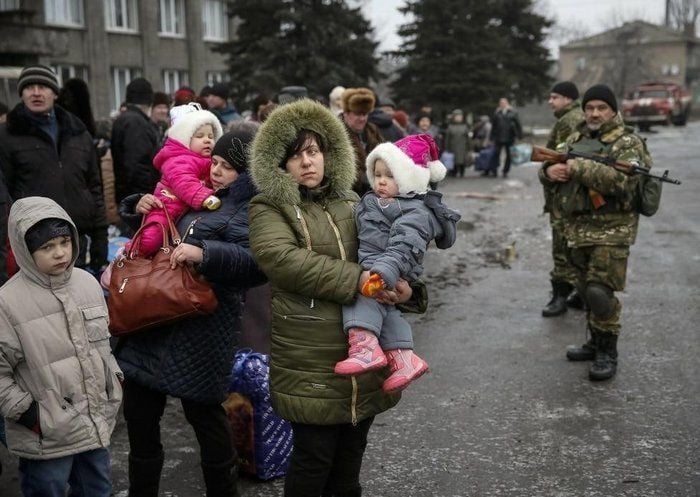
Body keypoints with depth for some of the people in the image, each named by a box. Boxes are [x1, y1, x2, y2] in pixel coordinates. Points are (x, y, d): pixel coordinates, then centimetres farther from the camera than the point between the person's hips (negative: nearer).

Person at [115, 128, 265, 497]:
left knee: (205, 415, 6)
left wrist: (204, 253, -31)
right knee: (139, 415, 14)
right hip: (153, 318, 8)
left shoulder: (250, 210, -7)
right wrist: (140, 205, 8)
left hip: (200, 333, -8)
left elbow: (258, 262, -24)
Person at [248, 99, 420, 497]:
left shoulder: (351, 203, 13)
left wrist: (406, 286, -5)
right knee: (314, 457, 4)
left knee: (351, 454, 19)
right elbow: (281, 258, -21)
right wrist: (355, 280, -25)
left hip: (365, 356, 5)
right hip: (312, 363, -5)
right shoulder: (270, 208, -3)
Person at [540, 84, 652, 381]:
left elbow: (622, 180, -24)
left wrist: (580, 167, -23)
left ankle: (608, 352, 2)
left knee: (600, 292, -12)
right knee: (586, 290, 14)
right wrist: (550, 169, -10)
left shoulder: (628, 143, -8)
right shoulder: (575, 139, 14)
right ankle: (596, 342, 29)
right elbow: (548, 167, 14)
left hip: (611, 230, -7)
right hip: (578, 228, 7)